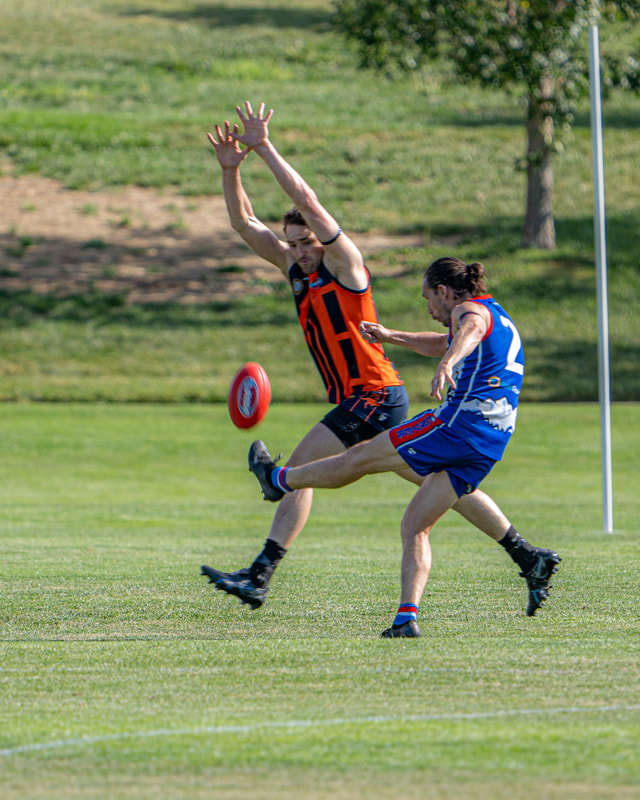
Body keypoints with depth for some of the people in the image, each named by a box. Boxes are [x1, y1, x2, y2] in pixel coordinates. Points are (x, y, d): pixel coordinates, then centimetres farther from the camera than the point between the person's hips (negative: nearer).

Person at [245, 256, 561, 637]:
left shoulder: (470, 309, -3)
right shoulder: (498, 316, 28)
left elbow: (470, 330, -31)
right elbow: (447, 344, 47)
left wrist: (447, 363, -50)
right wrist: (391, 336, 53)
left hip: (459, 422, -9)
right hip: (493, 443, 9)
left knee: (359, 459, 9)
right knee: (415, 525, 10)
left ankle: (279, 479, 26)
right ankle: (407, 618, -2)